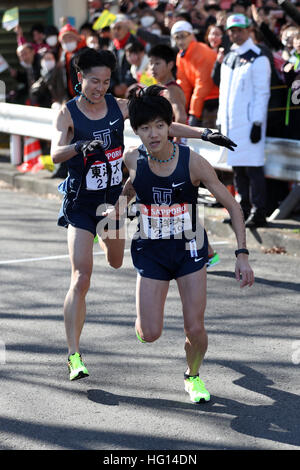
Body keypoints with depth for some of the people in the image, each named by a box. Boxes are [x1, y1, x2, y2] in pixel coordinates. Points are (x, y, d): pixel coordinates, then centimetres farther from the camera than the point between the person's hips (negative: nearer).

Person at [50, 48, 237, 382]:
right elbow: (56, 154, -28)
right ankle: (74, 356, -14)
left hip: (114, 197, 5)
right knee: (81, 278, -15)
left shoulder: (119, 106, -2)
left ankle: (103, 235, 66)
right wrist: (80, 146, -48)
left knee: (115, 262, 27)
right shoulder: (68, 113, -13)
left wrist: (204, 134, -3)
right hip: (80, 203, -5)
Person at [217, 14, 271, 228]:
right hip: (231, 122, 8)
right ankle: (245, 209, 17)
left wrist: (257, 123, -15)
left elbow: (262, 93, -10)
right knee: (237, 167, 10)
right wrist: (221, 120, 17)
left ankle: (258, 213, -7)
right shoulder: (228, 58, 17)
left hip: (249, 121, -7)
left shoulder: (258, 59, -7)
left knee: (253, 166, -9)